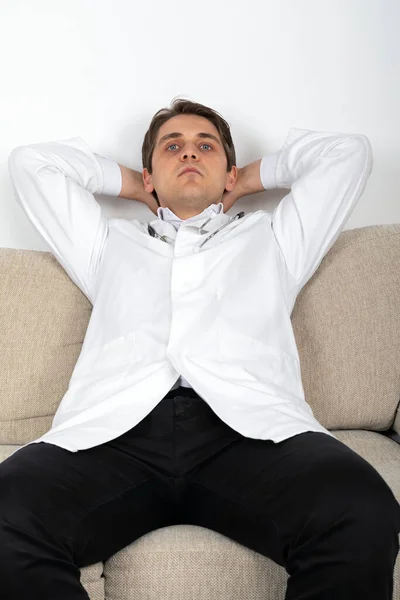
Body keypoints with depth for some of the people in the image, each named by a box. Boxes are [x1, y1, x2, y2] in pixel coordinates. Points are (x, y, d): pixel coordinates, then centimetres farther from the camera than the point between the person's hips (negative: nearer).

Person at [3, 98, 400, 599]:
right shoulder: (109, 244, 37)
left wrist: (252, 178, 43)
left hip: (250, 426, 0)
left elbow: (348, 151, 37)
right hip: (114, 429, 1)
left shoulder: (272, 239, 35)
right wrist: (129, 183, 44)